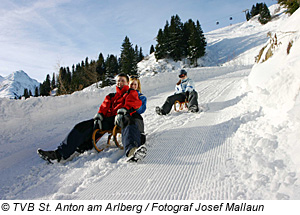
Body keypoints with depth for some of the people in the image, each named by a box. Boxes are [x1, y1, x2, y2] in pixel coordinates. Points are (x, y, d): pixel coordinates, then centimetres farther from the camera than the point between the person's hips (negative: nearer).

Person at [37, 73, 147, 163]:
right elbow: (104, 108, 20)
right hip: (108, 119, 5)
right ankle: (60, 153, -22)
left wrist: (122, 111, -22)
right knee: (83, 126, -13)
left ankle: (131, 149, -70)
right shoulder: (110, 96, 35)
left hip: (121, 119, -5)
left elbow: (131, 103, 0)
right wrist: (98, 117, -4)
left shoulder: (131, 93, 22)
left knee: (129, 122, -42)